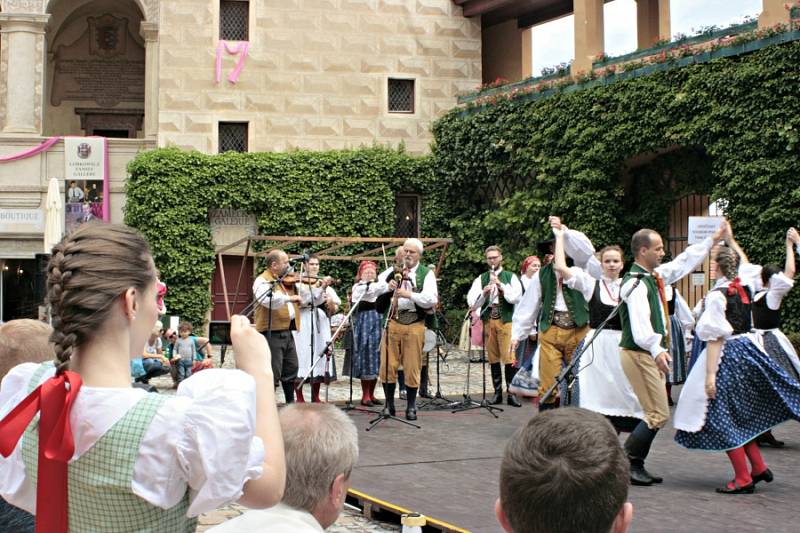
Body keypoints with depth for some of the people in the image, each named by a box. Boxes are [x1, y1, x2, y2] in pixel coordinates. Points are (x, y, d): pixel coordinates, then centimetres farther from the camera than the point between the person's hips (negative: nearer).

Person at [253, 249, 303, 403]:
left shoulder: (287, 281, 15)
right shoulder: (262, 281, -9)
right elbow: (267, 300, -30)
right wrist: (289, 298, -32)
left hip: (287, 332, 8)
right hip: (272, 333, -8)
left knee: (291, 370, 17)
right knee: (273, 373, -6)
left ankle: (291, 404, 30)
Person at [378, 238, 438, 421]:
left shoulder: (426, 274, 3)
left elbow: (431, 300, -9)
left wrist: (410, 295, -20)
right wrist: (387, 287, -13)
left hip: (414, 324, -2)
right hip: (393, 321, 2)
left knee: (412, 367, 1)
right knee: (388, 365, 1)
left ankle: (411, 406, 13)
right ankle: (389, 404, 13)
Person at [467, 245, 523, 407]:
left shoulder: (510, 277, 7)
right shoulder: (481, 279, 12)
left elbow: (516, 298, -6)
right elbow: (471, 303, 3)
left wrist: (501, 285, -14)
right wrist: (484, 292, -13)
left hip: (506, 320, -3)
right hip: (488, 320, 3)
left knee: (509, 357, -9)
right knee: (493, 358, 6)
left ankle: (511, 393, -4)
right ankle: (497, 392, 14)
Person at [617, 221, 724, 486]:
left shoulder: (655, 276, 12)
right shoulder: (636, 284, -19)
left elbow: (684, 262, 27)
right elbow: (640, 324, -33)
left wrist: (712, 240, 31)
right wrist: (657, 351, -47)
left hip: (651, 354, 10)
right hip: (639, 354, -10)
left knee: (655, 414, 12)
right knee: (659, 414, -9)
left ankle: (636, 466, 16)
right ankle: (626, 463, -3)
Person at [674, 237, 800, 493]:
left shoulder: (717, 295, -15)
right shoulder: (745, 287, 5)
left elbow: (715, 337, -18)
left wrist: (710, 374, -18)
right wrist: (731, 240, 41)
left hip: (728, 356, -8)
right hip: (747, 350, 8)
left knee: (724, 417, -1)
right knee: (742, 414, 20)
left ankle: (743, 478, 1)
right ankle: (759, 467, 22)